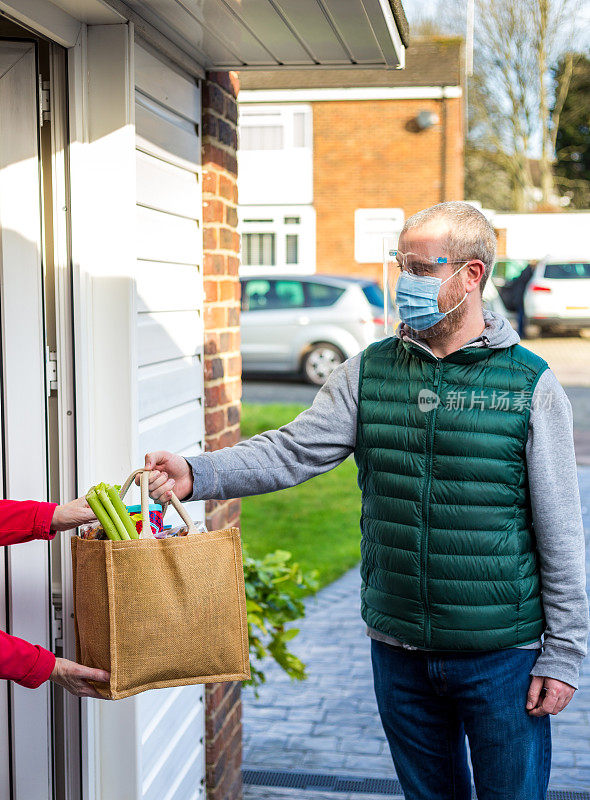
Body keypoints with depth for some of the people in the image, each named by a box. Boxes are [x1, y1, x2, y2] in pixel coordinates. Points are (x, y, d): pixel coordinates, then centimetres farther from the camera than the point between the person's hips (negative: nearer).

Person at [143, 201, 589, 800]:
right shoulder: (368, 373, 2)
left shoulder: (530, 385, -6)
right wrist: (196, 475, -25)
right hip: (398, 649, 3)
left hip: (503, 656, -3)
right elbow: (293, 451, -9)